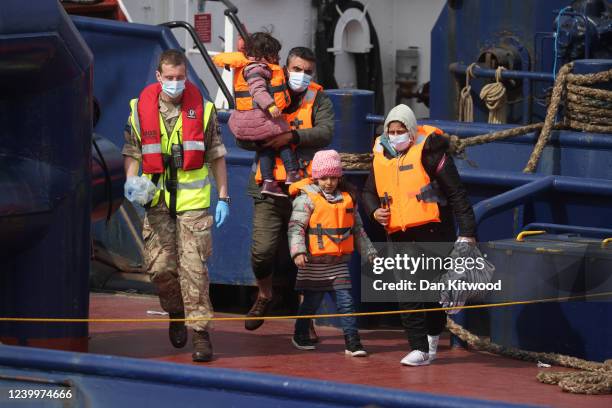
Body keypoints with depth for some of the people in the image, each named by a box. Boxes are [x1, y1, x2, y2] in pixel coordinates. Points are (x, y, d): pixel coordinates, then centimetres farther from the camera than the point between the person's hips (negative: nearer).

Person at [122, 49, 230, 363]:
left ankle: (200, 331, -4)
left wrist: (223, 198, 5)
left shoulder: (202, 109, 3)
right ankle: (176, 313, 28)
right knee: (159, 266, 0)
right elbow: (132, 153, 9)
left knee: (194, 266, -8)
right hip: (157, 199, 2)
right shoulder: (141, 110, 4)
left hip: (193, 199, -2)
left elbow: (216, 155, 8)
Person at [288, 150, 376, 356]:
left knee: (346, 302, -3)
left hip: (339, 262, 4)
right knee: (311, 302, 7)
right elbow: (296, 227, -13)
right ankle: (301, 336, 27)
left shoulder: (348, 198, 10)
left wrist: (368, 252, 18)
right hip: (314, 262, -4)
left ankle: (352, 342, -3)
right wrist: (298, 251, -26)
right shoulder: (307, 198, -6)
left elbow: (358, 229, 19)